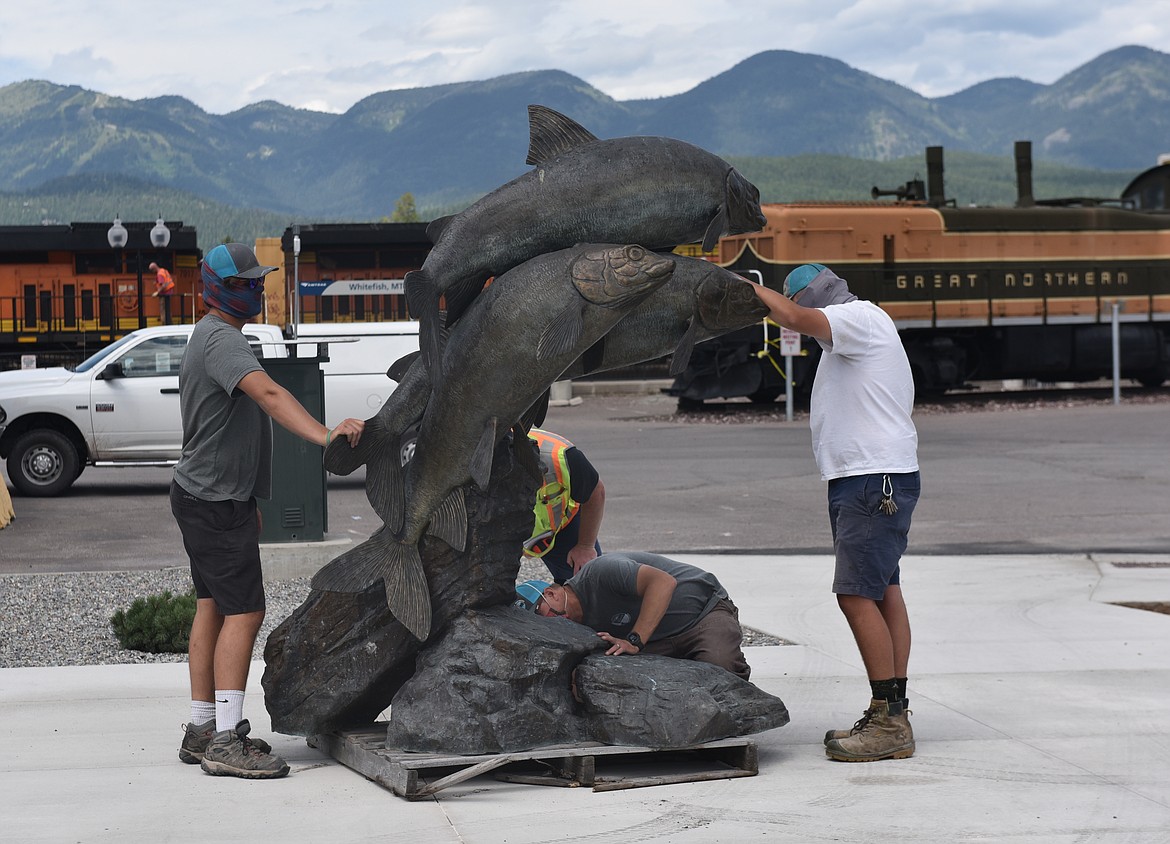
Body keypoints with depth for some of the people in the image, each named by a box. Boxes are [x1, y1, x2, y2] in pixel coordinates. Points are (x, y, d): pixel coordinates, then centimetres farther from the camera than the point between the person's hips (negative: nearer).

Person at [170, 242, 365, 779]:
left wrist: (247, 501, 28)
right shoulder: (221, 340, -18)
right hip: (216, 501, -11)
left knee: (212, 607, 12)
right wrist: (323, 435, -50)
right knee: (243, 611, -13)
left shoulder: (211, 338, 17)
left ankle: (202, 729, 16)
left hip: (203, 494, 11)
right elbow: (268, 393, -36)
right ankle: (225, 741, -16)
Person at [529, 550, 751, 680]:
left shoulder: (601, 571, -22)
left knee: (719, 666, -38)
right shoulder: (583, 624, 2)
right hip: (660, 643, 6)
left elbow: (664, 582, -32)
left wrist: (634, 641, -35)